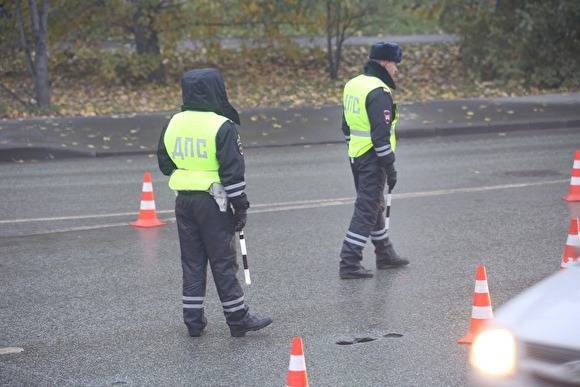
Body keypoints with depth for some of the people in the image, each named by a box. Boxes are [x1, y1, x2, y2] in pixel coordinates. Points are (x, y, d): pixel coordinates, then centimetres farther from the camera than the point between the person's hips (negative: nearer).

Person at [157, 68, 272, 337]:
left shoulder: (173, 124, 5)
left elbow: (165, 165, 13)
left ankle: (193, 320, 15)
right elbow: (233, 171, -14)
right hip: (213, 202, -5)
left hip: (183, 201, 5)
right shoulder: (222, 127, -14)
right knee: (223, 263, 1)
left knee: (191, 261, 12)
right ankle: (238, 319, 8)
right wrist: (240, 205, -7)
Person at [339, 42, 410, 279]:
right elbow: (381, 135, -22)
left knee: (374, 205, 20)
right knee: (366, 210, -5)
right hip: (372, 159, -10)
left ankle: (385, 254, 33)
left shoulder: (353, 85, 10)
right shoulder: (379, 92, -19)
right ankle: (349, 263, -5)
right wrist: (390, 166, -16)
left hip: (356, 155, 10)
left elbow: (346, 125, 18)